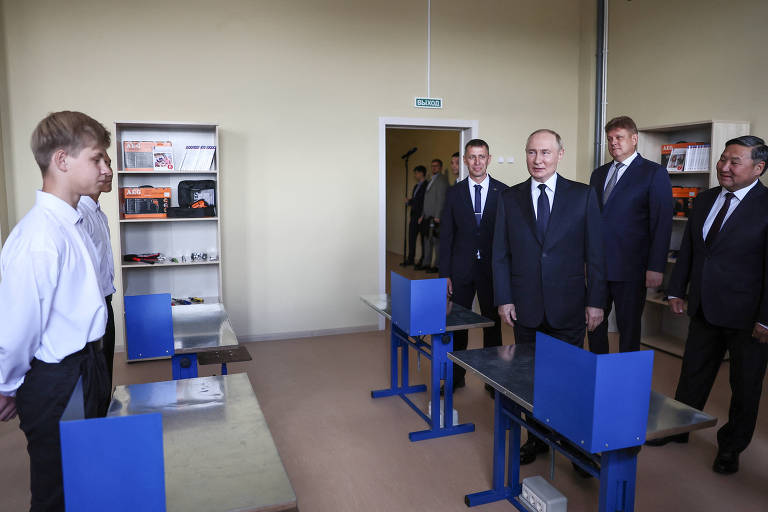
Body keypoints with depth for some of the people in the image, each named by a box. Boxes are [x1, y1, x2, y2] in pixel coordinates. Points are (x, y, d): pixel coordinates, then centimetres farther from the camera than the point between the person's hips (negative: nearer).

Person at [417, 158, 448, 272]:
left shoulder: (442, 180, -6)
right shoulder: (431, 180, 23)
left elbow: (441, 199, -13)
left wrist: (437, 216, -18)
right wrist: (422, 215, 19)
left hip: (435, 217, -9)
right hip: (427, 216, 9)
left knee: (436, 241, -7)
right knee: (426, 240, 11)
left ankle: (437, 265, -3)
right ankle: (426, 263, 17)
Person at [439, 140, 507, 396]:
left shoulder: (503, 192, 1)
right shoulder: (454, 193, 3)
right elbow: (446, 236, 3)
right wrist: (444, 274, -2)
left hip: (492, 269, -1)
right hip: (461, 269, 1)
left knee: (493, 323, 7)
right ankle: (456, 375, 23)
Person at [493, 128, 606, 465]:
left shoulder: (583, 195, 0)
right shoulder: (509, 198, 4)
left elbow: (595, 253, 0)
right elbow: (500, 255, 5)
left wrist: (595, 301, -4)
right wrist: (504, 299, -2)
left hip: (568, 307, -1)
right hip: (525, 307, 2)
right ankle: (536, 438, 28)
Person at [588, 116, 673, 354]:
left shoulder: (654, 173, -3)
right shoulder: (598, 174, 14)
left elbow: (662, 224, -8)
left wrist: (656, 267, -13)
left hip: (630, 269, -5)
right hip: (597, 266, 5)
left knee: (628, 327, 6)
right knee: (595, 324, 12)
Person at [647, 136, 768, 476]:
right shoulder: (705, 199, 6)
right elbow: (687, 249, 13)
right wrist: (677, 291, 10)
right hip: (705, 308, 6)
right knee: (693, 373, 19)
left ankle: (731, 447, 31)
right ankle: (678, 429, 36)